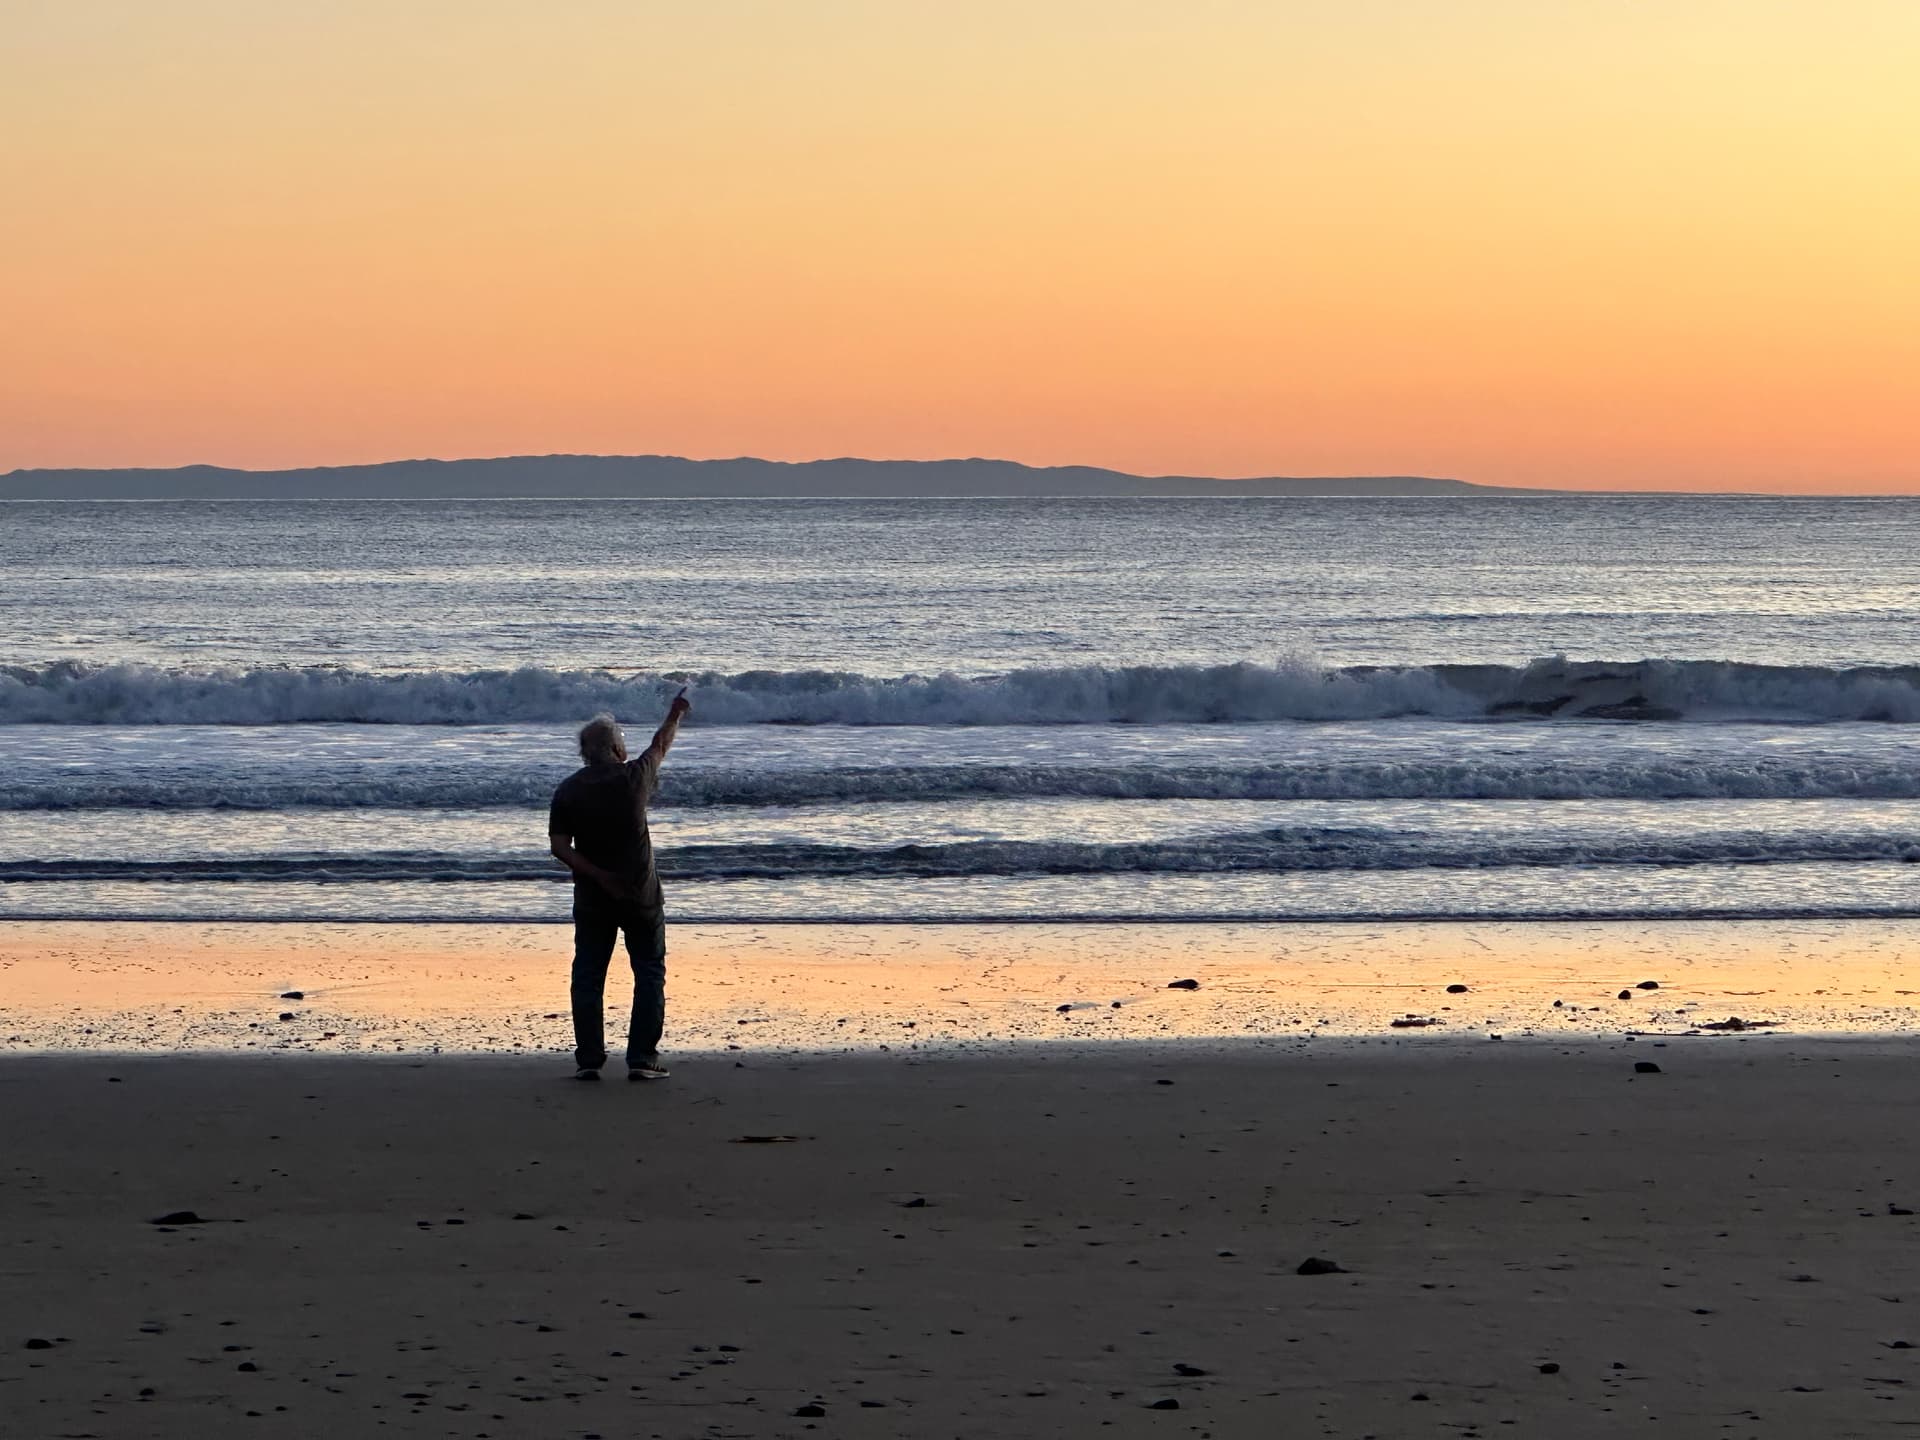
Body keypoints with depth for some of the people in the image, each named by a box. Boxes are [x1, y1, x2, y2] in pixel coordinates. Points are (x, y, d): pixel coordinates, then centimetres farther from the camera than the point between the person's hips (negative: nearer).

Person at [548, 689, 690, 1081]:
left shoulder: (568, 791, -3)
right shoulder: (634, 778, -8)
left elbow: (559, 846, -10)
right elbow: (660, 747, 12)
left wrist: (597, 875, -10)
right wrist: (675, 715, 29)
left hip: (592, 898, 2)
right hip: (640, 896, -2)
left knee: (588, 976, 9)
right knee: (650, 975, 7)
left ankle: (589, 1059, 5)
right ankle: (641, 1059, 1)